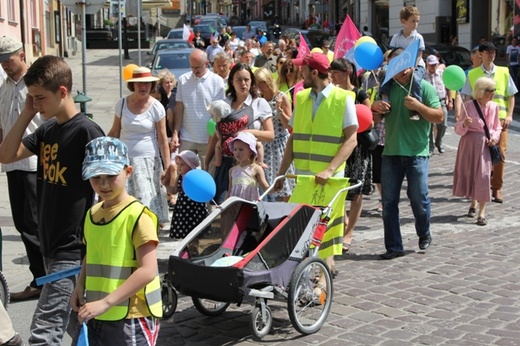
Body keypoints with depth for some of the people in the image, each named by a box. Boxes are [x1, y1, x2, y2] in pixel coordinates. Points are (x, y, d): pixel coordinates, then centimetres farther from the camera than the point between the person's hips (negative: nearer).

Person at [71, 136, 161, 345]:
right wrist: (80, 286, 5)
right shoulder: (92, 214, 8)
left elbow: (147, 271, -21)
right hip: (97, 317, 7)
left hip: (132, 317, -7)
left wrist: (106, 302, -23)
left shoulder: (137, 216, -15)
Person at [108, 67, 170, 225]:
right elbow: (114, 133, 11)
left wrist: (167, 168, -7)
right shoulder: (122, 103, 3)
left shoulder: (156, 107, -5)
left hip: (148, 160, -3)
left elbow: (163, 140, -4)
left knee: (147, 201, -7)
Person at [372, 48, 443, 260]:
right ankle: (393, 247, 12)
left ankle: (424, 235, 30)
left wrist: (418, 106, -20)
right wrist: (375, 108, -6)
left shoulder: (424, 87, -2)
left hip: (417, 153, -3)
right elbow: (376, 119, 17)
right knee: (389, 201, 3)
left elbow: (439, 117, -6)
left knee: (419, 198, 2)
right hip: (391, 153, 4)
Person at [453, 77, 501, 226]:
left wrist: (494, 137, -6)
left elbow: (497, 128, 13)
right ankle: (473, 203, 34)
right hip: (469, 144, -1)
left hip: (485, 145, 1)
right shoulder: (468, 106, -7)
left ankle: (482, 212, -3)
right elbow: (458, 129, -3)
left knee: (484, 175, -7)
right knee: (469, 174, 7)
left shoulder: (494, 107, 2)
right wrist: (464, 124, -23)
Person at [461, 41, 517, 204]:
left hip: (500, 119, 1)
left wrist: (509, 115, -1)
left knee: (500, 153, -1)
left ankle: (497, 188, 9)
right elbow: (468, 98, 8)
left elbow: (511, 96, 10)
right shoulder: (472, 74, 6)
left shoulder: (504, 72, 8)